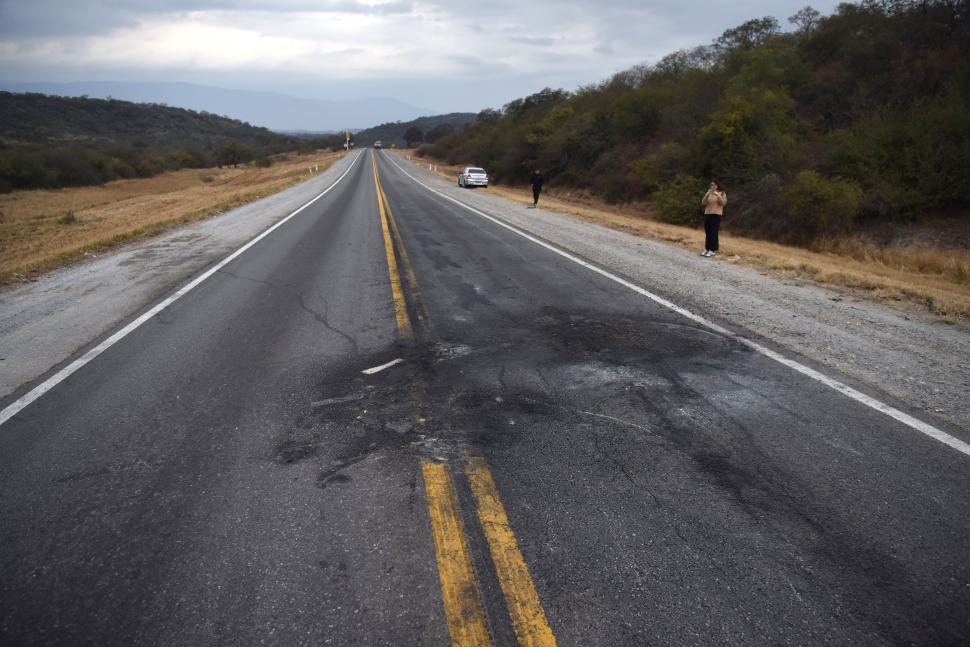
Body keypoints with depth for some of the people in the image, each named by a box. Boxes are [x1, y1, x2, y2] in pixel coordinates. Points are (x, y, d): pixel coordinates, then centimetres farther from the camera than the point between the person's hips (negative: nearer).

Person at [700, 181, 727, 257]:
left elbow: (723, 203, -12)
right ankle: (707, 249, 12)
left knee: (714, 233, -10)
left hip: (716, 215, -5)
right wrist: (706, 195, -11)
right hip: (707, 214, 5)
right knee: (707, 233, 6)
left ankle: (712, 250, -10)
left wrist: (718, 195, -21)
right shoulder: (708, 194, 13)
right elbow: (703, 203, 2)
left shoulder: (722, 193, 2)